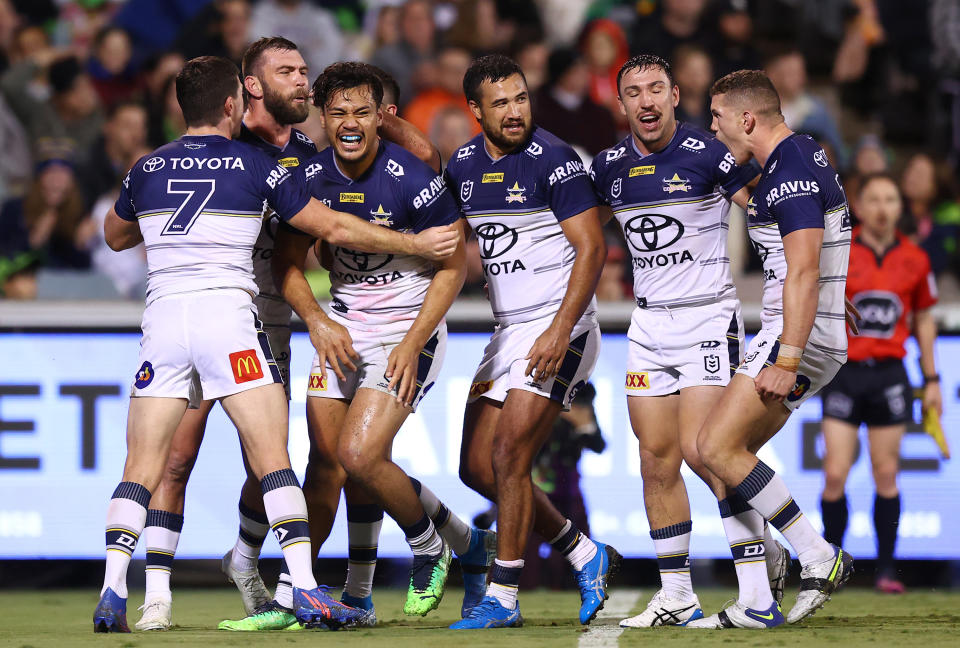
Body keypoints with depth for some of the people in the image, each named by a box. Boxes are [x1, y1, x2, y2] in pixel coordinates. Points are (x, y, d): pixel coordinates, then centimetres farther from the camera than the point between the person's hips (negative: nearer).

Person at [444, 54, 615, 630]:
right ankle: (587, 556, 19)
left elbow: (592, 249, -15)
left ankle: (503, 598, -4)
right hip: (508, 332, 8)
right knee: (477, 466, 6)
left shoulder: (552, 160, -12)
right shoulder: (463, 166, 8)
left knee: (508, 459, -12)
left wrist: (560, 332, -21)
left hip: (558, 329, -8)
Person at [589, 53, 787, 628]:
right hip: (650, 321, 5)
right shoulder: (609, 167, 5)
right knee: (657, 459, 2)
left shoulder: (708, 154, -11)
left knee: (700, 450, -14)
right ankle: (677, 594, 7)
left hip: (710, 317, -5)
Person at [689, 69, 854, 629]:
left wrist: (787, 358, -27)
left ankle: (819, 557, -9)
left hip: (802, 334, -10)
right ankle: (757, 604, 5)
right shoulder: (807, 153, 15)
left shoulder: (790, 175, -17)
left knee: (718, 447, -14)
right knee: (730, 454, 8)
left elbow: (803, 273, -25)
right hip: (794, 336, 10)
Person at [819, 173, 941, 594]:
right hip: (843, 372, -2)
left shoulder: (914, 260, 5)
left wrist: (931, 379, 14)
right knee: (835, 476, -6)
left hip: (889, 374, 2)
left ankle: (886, 568, 10)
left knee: (886, 476, 3)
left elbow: (923, 319, 15)